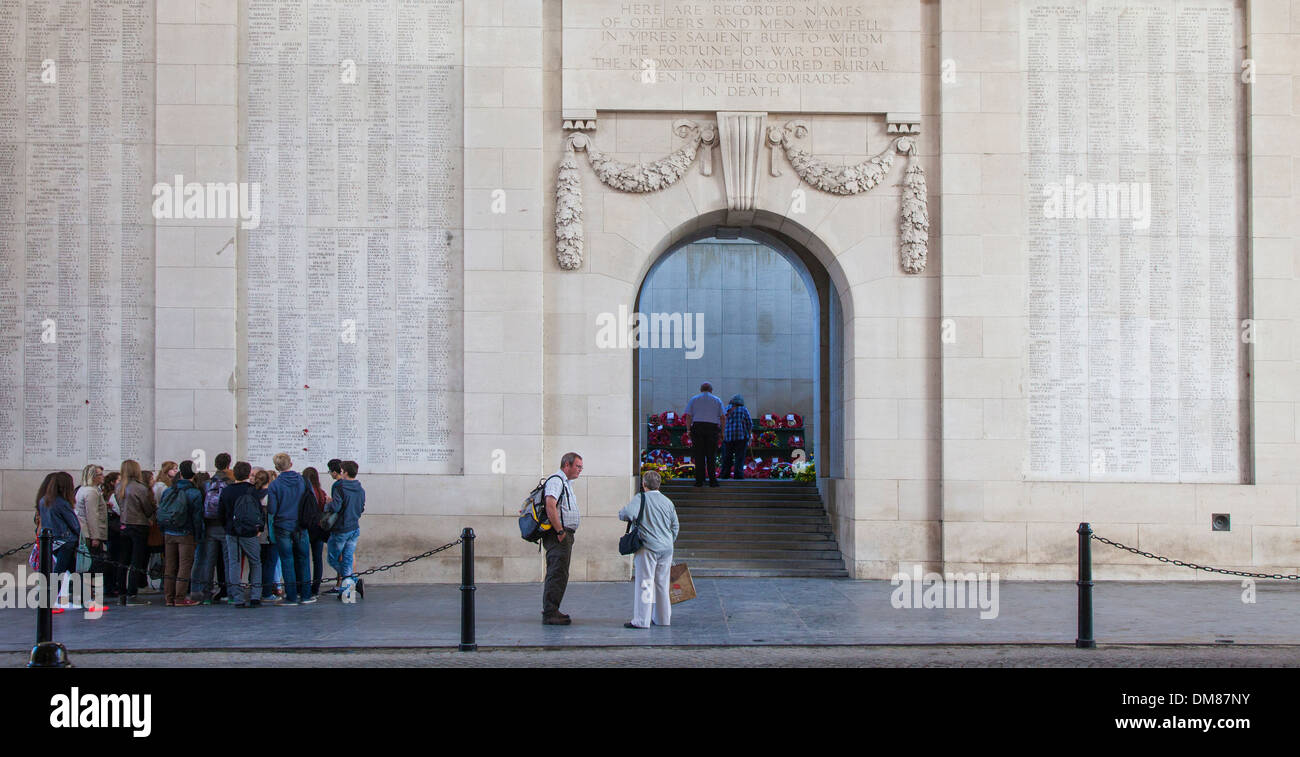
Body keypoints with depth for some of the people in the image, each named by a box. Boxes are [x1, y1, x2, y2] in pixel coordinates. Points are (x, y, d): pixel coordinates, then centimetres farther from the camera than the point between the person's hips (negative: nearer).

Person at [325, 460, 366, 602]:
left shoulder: (341, 488, -16)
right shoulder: (361, 490, 5)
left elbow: (335, 507, -23)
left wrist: (329, 502, -4)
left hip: (341, 530, -6)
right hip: (355, 529, 6)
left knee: (333, 559, 7)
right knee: (347, 559, 9)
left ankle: (352, 580, -10)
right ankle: (345, 590, 2)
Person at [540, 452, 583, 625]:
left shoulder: (565, 483, 23)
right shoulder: (556, 480, -11)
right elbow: (550, 506, -24)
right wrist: (560, 532, -23)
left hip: (565, 535, 11)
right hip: (558, 536, -11)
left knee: (559, 575, 14)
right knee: (557, 574, -11)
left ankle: (552, 611, 20)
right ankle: (549, 614, -10)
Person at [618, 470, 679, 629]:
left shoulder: (641, 498, -6)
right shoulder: (668, 502, 10)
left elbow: (625, 514, -20)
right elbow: (675, 526, 17)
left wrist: (623, 511, 3)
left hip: (648, 547, -5)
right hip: (666, 548, 5)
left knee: (644, 583, -4)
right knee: (662, 584, 13)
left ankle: (641, 620, -5)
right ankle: (663, 618, 19)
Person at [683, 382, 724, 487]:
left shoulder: (694, 399, 11)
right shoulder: (717, 400, 11)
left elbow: (688, 416, 2)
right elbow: (722, 417, 3)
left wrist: (688, 430, 3)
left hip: (697, 426, 1)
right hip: (713, 427, 0)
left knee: (699, 455, 1)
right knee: (711, 455, 1)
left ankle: (699, 480, -2)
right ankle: (712, 480, -5)